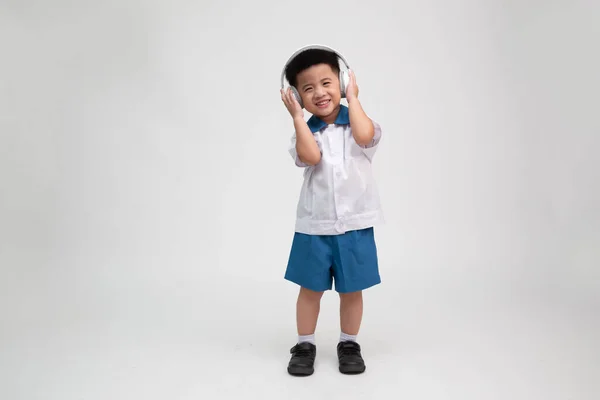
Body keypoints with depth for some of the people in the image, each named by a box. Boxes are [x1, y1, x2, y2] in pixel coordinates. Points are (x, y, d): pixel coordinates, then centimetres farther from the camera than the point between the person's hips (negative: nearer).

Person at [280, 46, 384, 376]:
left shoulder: (357, 122, 0)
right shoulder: (306, 130, 0)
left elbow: (364, 136, -23)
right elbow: (311, 157, -20)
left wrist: (353, 99, -12)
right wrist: (297, 116, -14)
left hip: (355, 223, 0)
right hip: (314, 225, 1)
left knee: (352, 289, 11)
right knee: (310, 288, 11)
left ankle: (349, 344, 31)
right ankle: (305, 345, 28)